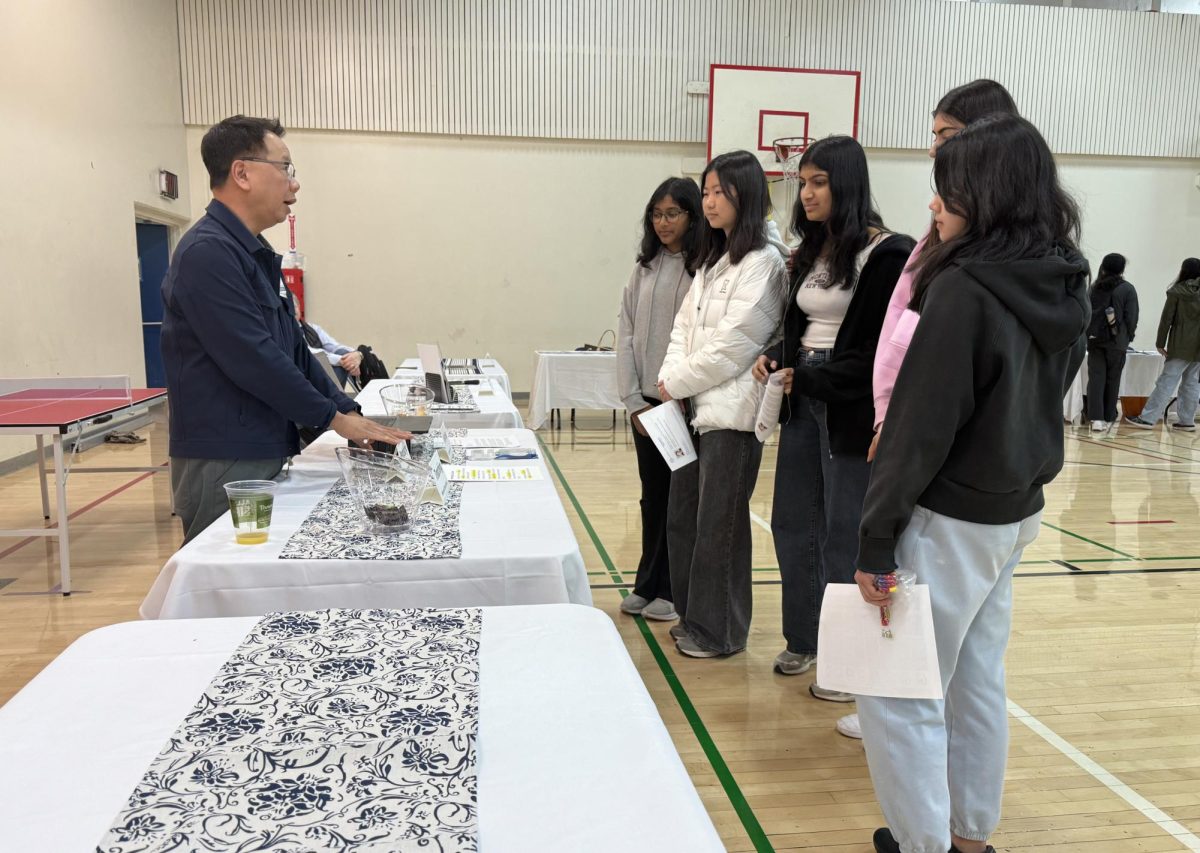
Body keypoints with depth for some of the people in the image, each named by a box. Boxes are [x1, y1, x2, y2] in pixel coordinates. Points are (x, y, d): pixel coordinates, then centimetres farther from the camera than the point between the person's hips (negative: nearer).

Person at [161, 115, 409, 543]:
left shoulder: (255, 254, 16)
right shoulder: (207, 252, -16)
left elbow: (294, 348, 17)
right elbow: (253, 359, -22)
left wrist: (349, 412, 8)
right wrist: (334, 416, -13)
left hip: (264, 456, 9)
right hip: (223, 466, -9)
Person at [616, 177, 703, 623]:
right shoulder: (645, 268, 10)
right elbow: (627, 334, 7)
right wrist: (633, 400, 0)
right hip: (645, 402, 5)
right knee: (653, 497, 14)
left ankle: (673, 591, 19)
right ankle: (648, 586, 25)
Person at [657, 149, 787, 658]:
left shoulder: (762, 263, -11)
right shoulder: (711, 260, 17)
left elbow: (731, 345, -17)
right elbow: (684, 326, 13)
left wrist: (676, 382, -9)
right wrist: (671, 378, -3)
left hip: (730, 411, -8)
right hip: (693, 406, 9)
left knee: (719, 526, 1)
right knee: (682, 516, 14)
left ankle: (718, 631, 17)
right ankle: (692, 615, 30)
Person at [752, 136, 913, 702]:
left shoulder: (886, 254, -12)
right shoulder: (811, 252, 12)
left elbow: (880, 352, -15)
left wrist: (807, 379, -14)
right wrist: (775, 357, 0)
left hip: (852, 410, -8)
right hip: (803, 401, 8)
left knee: (845, 538, 2)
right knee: (791, 525, 12)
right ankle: (803, 641, 30)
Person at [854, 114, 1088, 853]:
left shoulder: (964, 290, -20)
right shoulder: (1067, 288, 6)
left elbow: (922, 427, -20)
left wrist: (876, 536, -14)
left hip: (951, 520, -9)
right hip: (1015, 511, 9)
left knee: (897, 692, 3)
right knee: (979, 682, 18)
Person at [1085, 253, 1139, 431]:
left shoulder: (1094, 288, 7)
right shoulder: (1127, 289, -4)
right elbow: (1131, 317, -6)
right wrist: (1128, 337, 8)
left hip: (1094, 338, 2)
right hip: (1116, 340, -2)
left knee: (1096, 377, 0)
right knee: (1112, 379, 8)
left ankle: (1096, 418, -12)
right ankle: (1108, 417, 15)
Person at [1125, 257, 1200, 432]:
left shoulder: (1177, 291, -4)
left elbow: (1166, 319, -4)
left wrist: (1160, 343, 2)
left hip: (1181, 346, -4)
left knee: (1166, 382, -7)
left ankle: (1147, 418, -8)